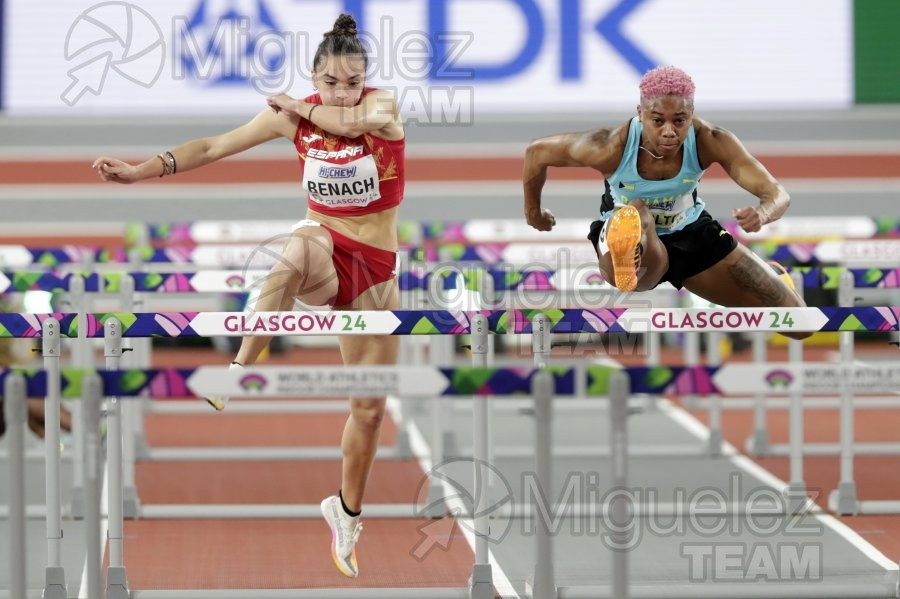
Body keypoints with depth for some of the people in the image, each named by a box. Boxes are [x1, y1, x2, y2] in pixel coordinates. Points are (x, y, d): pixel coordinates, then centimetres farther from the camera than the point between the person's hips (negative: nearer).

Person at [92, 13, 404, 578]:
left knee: (370, 406, 7)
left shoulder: (384, 104, -13)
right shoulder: (295, 114, -5)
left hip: (374, 269, 1)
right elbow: (218, 146, -1)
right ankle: (237, 374, -45)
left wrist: (301, 110, -22)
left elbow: (357, 119, -38)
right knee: (299, 250, -43)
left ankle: (347, 512, 30)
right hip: (325, 245, -1)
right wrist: (144, 169, -8)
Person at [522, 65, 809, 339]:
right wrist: (533, 210, 2)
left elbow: (777, 194, -29)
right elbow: (537, 152, -15)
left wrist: (761, 214, -53)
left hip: (691, 235, 3)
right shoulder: (611, 148, -31)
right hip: (634, 237, -3)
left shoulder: (710, 141, -27)